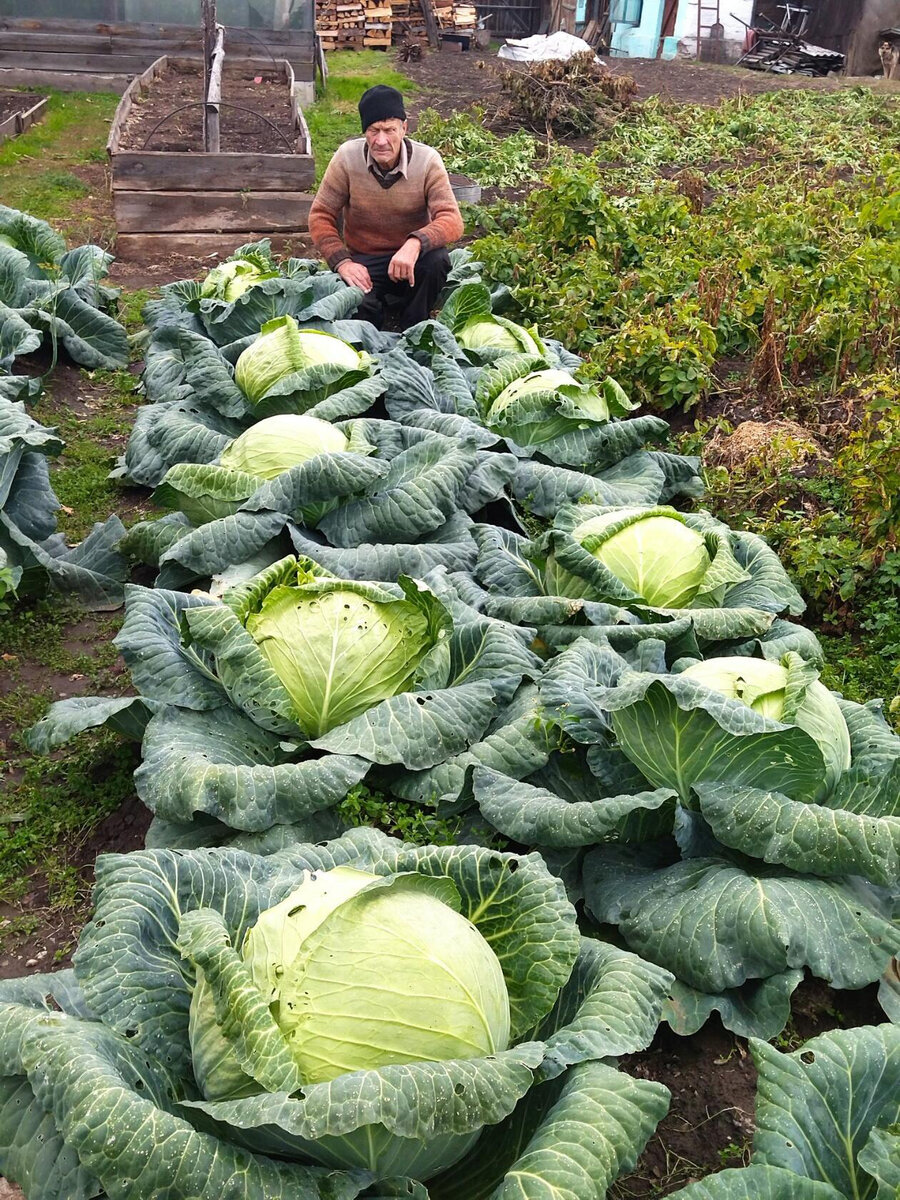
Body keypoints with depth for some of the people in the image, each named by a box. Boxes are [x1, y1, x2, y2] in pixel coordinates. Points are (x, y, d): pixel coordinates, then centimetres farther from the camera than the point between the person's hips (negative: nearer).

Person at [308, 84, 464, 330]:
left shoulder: (427, 160, -14)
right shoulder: (347, 157, -11)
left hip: (411, 256, 1)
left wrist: (415, 243, -42)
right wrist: (342, 262, -22)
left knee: (436, 260, -33)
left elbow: (452, 220, -22)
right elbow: (320, 217, -5)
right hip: (364, 260, -1)